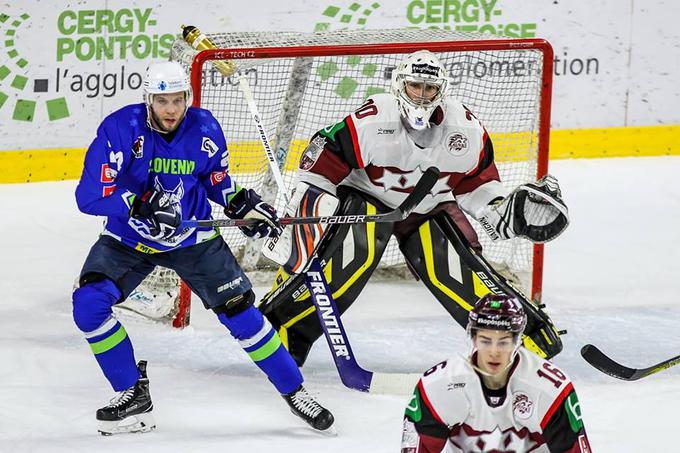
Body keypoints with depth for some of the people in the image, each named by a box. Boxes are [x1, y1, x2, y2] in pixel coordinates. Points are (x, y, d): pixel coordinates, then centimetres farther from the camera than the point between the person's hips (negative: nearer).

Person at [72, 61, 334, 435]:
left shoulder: (204, 128, -12)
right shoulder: (120, 128, -23)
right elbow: (90, 195, -29)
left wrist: (243, 205, -7)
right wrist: (144, 206, -40)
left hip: (191, 237, 1)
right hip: (129, 238, -1)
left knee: (238, 310, -6)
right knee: (89, 303, -21)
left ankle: (293, 390, 10)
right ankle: (133, 393, -5)